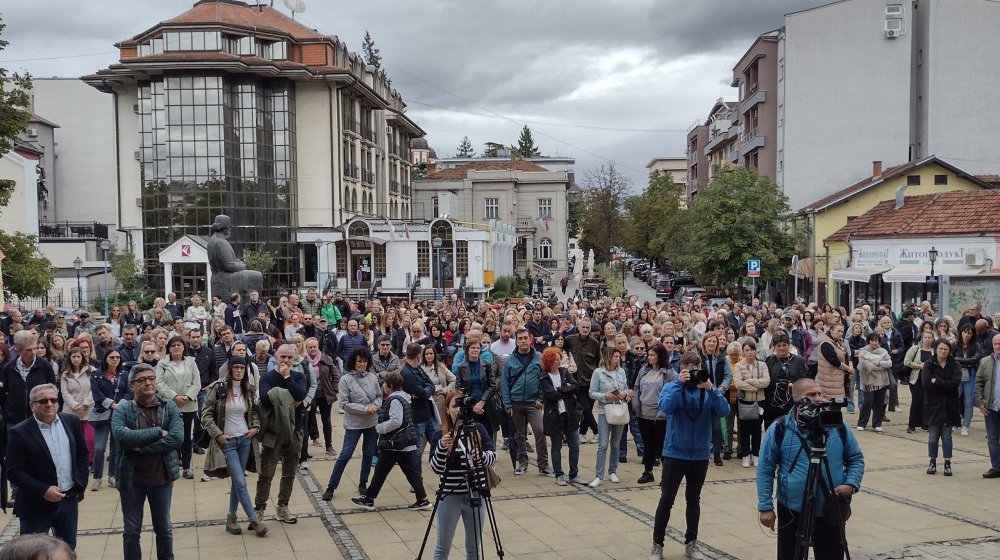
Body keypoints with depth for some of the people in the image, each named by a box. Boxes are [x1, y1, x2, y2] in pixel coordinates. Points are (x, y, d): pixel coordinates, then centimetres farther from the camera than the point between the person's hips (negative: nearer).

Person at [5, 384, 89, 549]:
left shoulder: (72, 422, 2)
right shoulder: (19, 433, -11)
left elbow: (82, 454, 10)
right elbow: (13, 471, -13)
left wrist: (80, 484, 2)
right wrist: (43, 490, -19)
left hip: (69, 499, 4)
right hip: (35, 505, -4)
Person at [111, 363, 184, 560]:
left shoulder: (169, 407, -3)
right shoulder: (122, 410, -7)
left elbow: (177, 437, -17)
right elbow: (121, 436, -25)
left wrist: (141, 447, -21)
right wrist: (158, 432, -22)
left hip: (162, 477, 1)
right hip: (131, 478, -1)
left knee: (164, 528, 16)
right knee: (131, 531, 13)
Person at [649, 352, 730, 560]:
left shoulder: (709, 389, 1)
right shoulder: (671, 387, -5)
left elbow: (724, 411, -13)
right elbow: (665, 407, -24)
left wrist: (710, 389, -23)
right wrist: (679, 383, -27)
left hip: (700, 454, 3)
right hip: (675, 453, -3)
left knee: (693, 500, 14)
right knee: (666, 500, 0)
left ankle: (691, 543, 26)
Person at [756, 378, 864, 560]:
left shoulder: (838, 427, 1)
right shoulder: (779, 430, -7)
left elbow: (856, 458, 12)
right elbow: (765, 469, -3)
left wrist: (851, 484, -7)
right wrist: (765, 506, -6)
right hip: (792, 512, -2)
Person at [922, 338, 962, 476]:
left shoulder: (955, 365, 2)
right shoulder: (929, 365, -1)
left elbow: (956, 382, -15)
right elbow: (926, 383, -15)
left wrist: (936, 381, -16)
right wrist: (945, 384, -15)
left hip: (949, 406, 1)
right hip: (933, 405, -1)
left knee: (947, 436, 6)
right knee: (933, 435, 5)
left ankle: (947, 463, 14)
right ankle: (932, 462, 16)